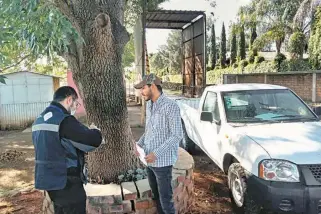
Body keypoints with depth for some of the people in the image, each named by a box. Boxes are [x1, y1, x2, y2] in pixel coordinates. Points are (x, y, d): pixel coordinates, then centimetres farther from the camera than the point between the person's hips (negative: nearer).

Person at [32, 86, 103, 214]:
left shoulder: (40, 119, 10)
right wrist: (95, 132, 1)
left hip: (49, 179, 9)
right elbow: (94, 140, -22)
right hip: (66, 182, -9)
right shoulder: (64, 120, -20)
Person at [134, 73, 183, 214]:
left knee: (165, 200, 3)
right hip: (149, 161, 7)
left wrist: (157, 153, -23)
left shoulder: (170, 106, -16)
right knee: (156, 197, 19)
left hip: (162, 162, -7)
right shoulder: (149, 105, 8)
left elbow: (177, 136, -19)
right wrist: (139, 143, 3)